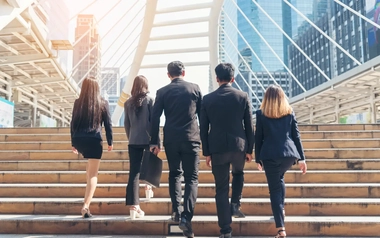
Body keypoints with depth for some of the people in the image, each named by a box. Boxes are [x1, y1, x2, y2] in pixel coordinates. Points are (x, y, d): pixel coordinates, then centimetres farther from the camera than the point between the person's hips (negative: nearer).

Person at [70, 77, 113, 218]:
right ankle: (86, 206, -11)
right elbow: (108, 124, 1)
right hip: (94, 140, -3)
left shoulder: (78, 103, 6)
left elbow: (73, 124, 8)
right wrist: (110, 142, 11)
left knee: (90, 163, 35)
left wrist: (73, 143, 16)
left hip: (79, 140, 4)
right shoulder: (103, 103, 1)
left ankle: (90, 187, 36)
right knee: (93, 175, -1)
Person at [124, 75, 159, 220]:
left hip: (133, 141, 2)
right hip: (148, 139, -2)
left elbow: (126, 124, 9)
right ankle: (148, 186, 38)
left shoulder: (128, 103, 6)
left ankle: (133, 206, -7)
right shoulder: (149, 100, -3)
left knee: (134, 172, -2)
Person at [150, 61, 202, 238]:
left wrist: (154, 142, 4)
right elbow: (202, 115, 7)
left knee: (174, 174, 20)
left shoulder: (162, 92, 3)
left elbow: (155, 118, 0)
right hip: (191, 138, -1)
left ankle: (176, 211, 18)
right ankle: (186, 217, -11)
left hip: (171, 139, 1)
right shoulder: (195, 88, 4)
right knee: (191, 178, 1)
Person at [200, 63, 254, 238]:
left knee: (221, 189, 7)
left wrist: (206, 153, 8)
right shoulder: (243, 96, 0)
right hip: (239, 146, 1)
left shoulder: (207, 99, 0)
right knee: (238, 173, 33)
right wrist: (250, 149, 9)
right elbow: (249, 125, 1)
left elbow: (203, 128, 1)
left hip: (217, 148, 0)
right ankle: (235, 205, 19)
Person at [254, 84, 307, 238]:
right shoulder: (290, 112, 9)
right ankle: (281, 209, 29)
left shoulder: (261, 113, 3)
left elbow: (258, 138, 3)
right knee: (279, 178, 31)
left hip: (270, 155, -3)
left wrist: (258, 158, 11)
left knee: (274, 189, 2)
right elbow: (296, 136, 8)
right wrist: (301, 158, 10)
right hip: (289, 153, 3)